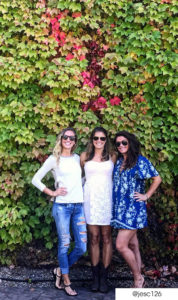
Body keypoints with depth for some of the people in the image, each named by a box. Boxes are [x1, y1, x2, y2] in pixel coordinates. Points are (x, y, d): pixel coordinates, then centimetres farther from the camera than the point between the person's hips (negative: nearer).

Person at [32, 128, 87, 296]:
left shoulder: (78, 158, 13)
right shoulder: (54, 159, 1)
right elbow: (36, 179, 1)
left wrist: (80, 191, 9)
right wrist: (52, 193, -5)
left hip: (79, 206, 4)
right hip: (62, 206, -4)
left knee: (82, 247, 3)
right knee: (64, 244, 2)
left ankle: (60, 270, 26)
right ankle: (66, 282, 18)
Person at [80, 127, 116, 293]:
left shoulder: (112, 157, 7)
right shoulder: (85, 156, 6)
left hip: (107, 198, 0)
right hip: (91, 198, 0)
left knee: (106, 238, 1)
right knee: (94, 238, 1)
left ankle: (104, 277, 7)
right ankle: (95, 277, 9)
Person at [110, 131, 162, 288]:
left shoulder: (140, 161, -8)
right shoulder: (118, 162, 11)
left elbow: (157, 178, -5)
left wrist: (146, 195, -7)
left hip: (133, 209, -7)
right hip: (120, 209, 7)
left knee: (121, 245, -11)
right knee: (132, 245, 13)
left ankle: (138, 278, 7)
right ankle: (139, 280, 23)